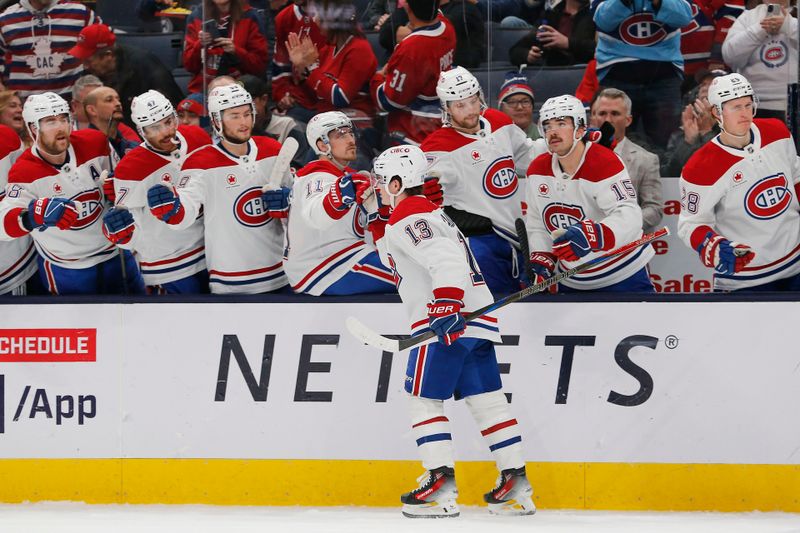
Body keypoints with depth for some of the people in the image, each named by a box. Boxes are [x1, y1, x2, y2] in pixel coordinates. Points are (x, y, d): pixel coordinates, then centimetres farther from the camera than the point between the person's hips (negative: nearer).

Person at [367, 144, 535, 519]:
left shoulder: (409, 216, -10)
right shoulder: (425, 211, 23)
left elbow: (445, 257, -26)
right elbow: (395, 256, 38)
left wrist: (446, 306, -35)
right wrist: (375, 220, 27)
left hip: (448, 321, -10)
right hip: (475, 319, 10)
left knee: (423, 398, -5)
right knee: (485, 399, 8)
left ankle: (440, 482, -12)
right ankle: (515, 482, 4)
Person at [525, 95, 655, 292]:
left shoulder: (605, 163, -20)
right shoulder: (538, 170, 0)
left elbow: (628, 217, -32)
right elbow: (537, 223, 10)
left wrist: (591, 235, -49)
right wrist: (540, 261, -6)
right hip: (571, 281, 6)